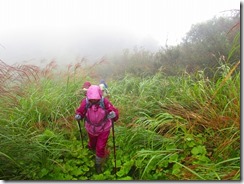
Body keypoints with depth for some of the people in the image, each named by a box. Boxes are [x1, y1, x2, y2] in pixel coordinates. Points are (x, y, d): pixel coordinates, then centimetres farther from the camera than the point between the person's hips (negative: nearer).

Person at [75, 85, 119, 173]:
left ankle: (98, 164, 34)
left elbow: (115, 111, -29)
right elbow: (80, 111, -13)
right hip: (91, 129, 2)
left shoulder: (104, 101, -31)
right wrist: (78, 116, -35)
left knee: (100, 148, 3)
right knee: (92, 145, 27)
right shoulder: (85, 102, -27)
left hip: (104, 129, -2)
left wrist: (114, 114, -52)